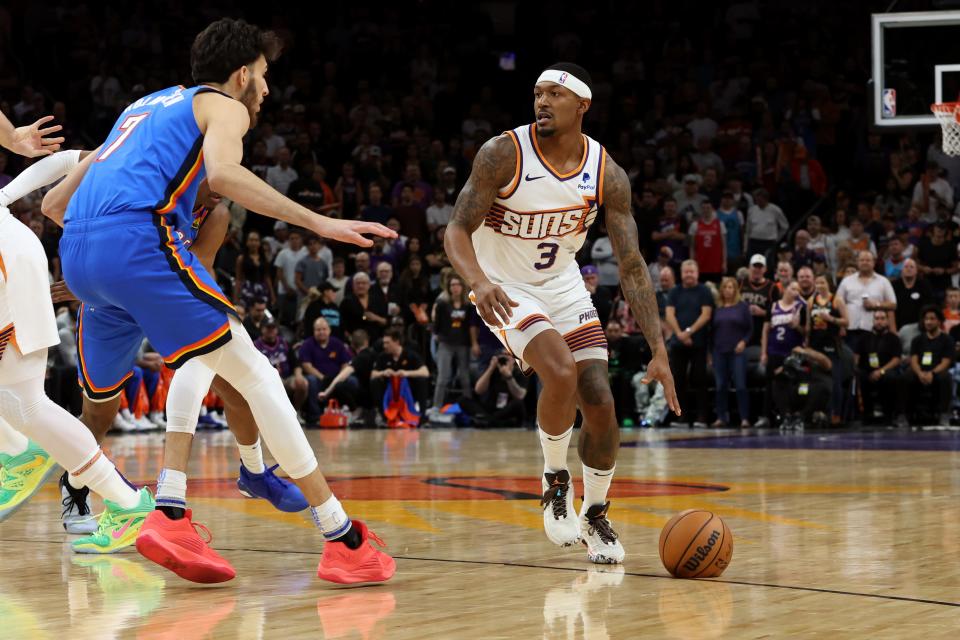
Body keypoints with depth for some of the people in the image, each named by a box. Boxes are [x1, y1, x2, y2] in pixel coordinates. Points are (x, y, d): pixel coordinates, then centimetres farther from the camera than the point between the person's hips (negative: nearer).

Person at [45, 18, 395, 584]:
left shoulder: (146, 107, 34)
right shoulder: (225, 106, 12)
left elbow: (54, 202, 33)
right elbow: (224, 174, -13)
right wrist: (319, 223, -14)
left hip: (77, 252, 8)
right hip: (138, 237, -8)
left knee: (202, 357, 26)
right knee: (253, 373, -4)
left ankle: (170, 514, 9)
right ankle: (344, 540, -8)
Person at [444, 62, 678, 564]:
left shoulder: (607, 175, -13)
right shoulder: (503, 154, -21)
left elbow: (631, 266, -11)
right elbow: (457, 230, -19)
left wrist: (658, 350, -18)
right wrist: (478, 281, -41)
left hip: (562, 285, 4)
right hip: (504, 289, -4)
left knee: (600, 404, -5)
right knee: (561, 374, -28)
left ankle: (596, 517, 18)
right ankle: (555, 483, -2)